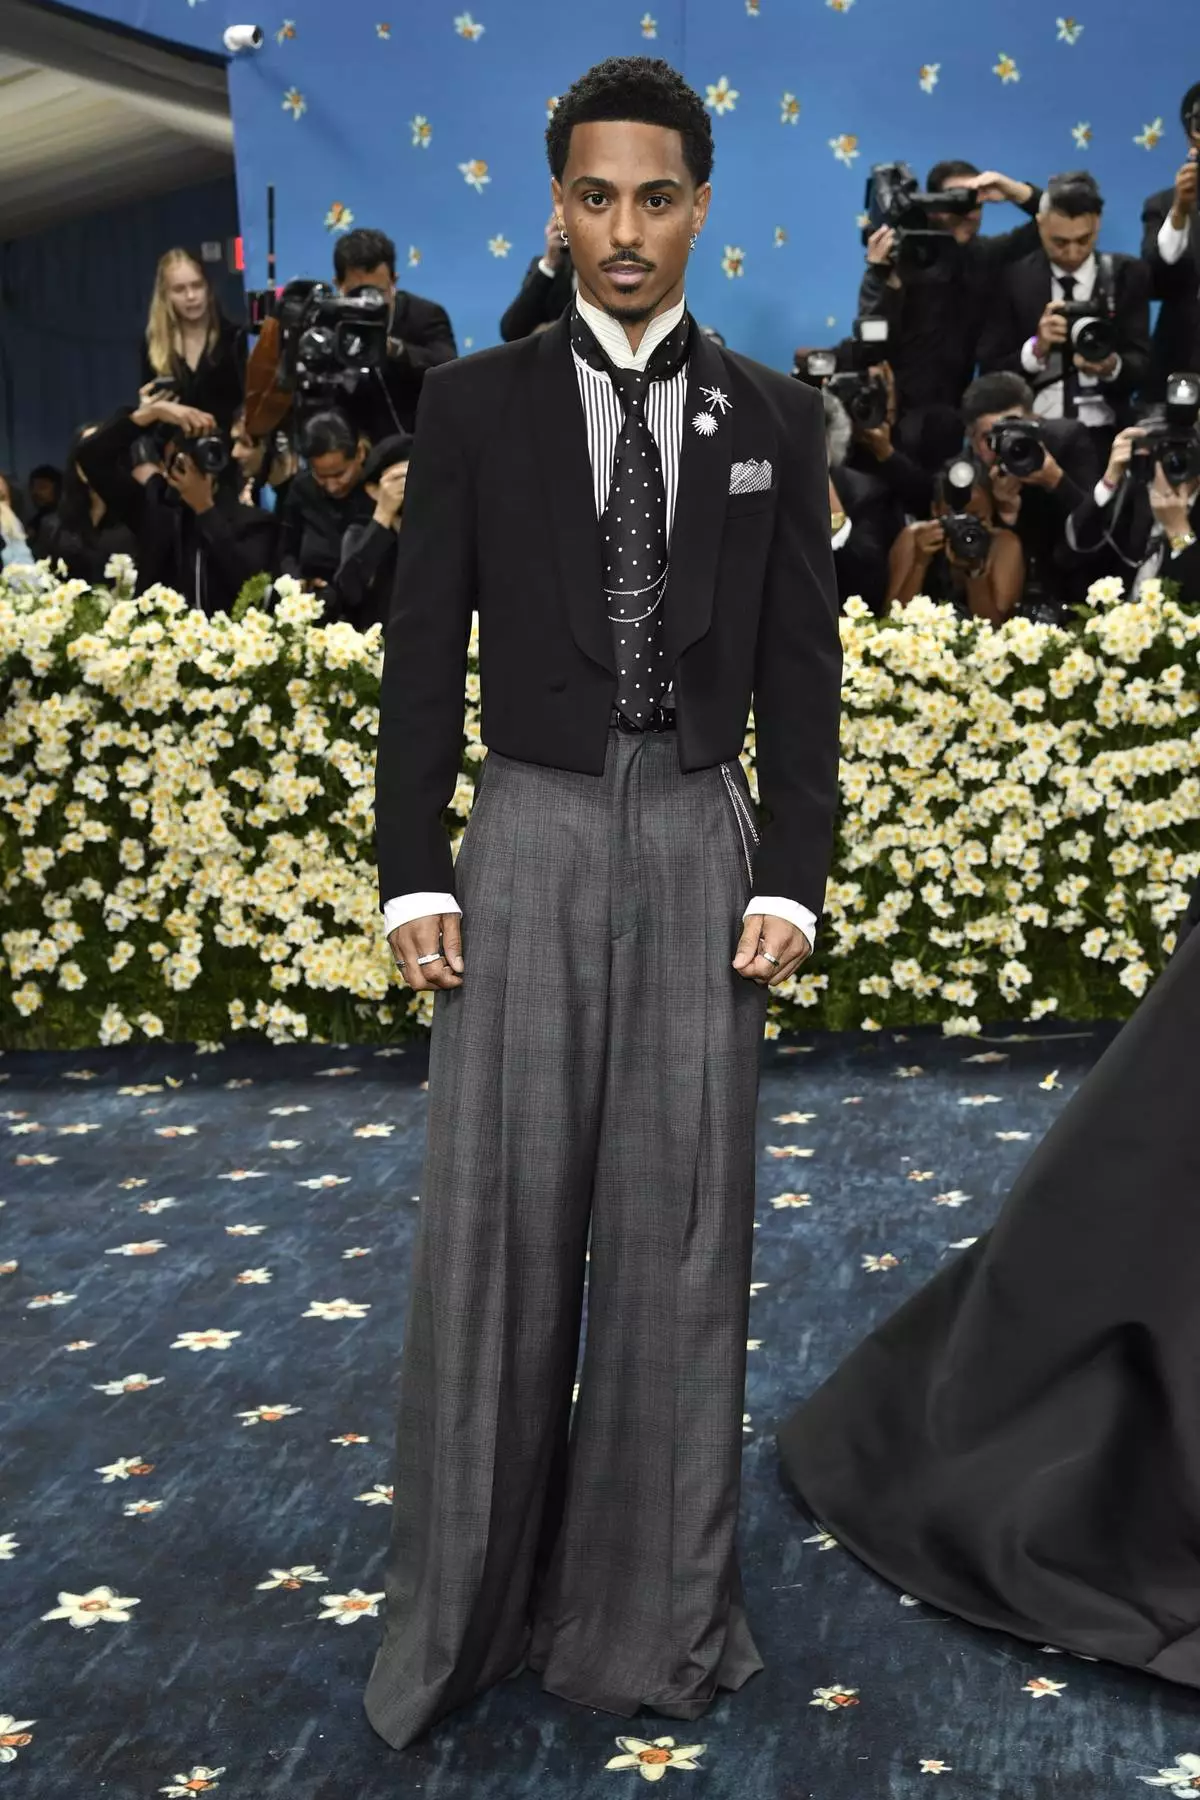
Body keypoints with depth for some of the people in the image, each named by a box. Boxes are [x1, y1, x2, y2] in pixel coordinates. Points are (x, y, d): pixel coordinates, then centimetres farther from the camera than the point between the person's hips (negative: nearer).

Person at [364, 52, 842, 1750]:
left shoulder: (774, 417, 6)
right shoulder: (475, 403, 3)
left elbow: (801, 668, 4)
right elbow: (424, 652, 1)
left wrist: (791, 882, -4)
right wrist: (414, 878, -5)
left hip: (700, 844, 1)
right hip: (531, 840, -1)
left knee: (683, 1215, 3)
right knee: (498, 1214, -1)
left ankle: (655, 1606, 16)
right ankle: (467, 1596, 15)